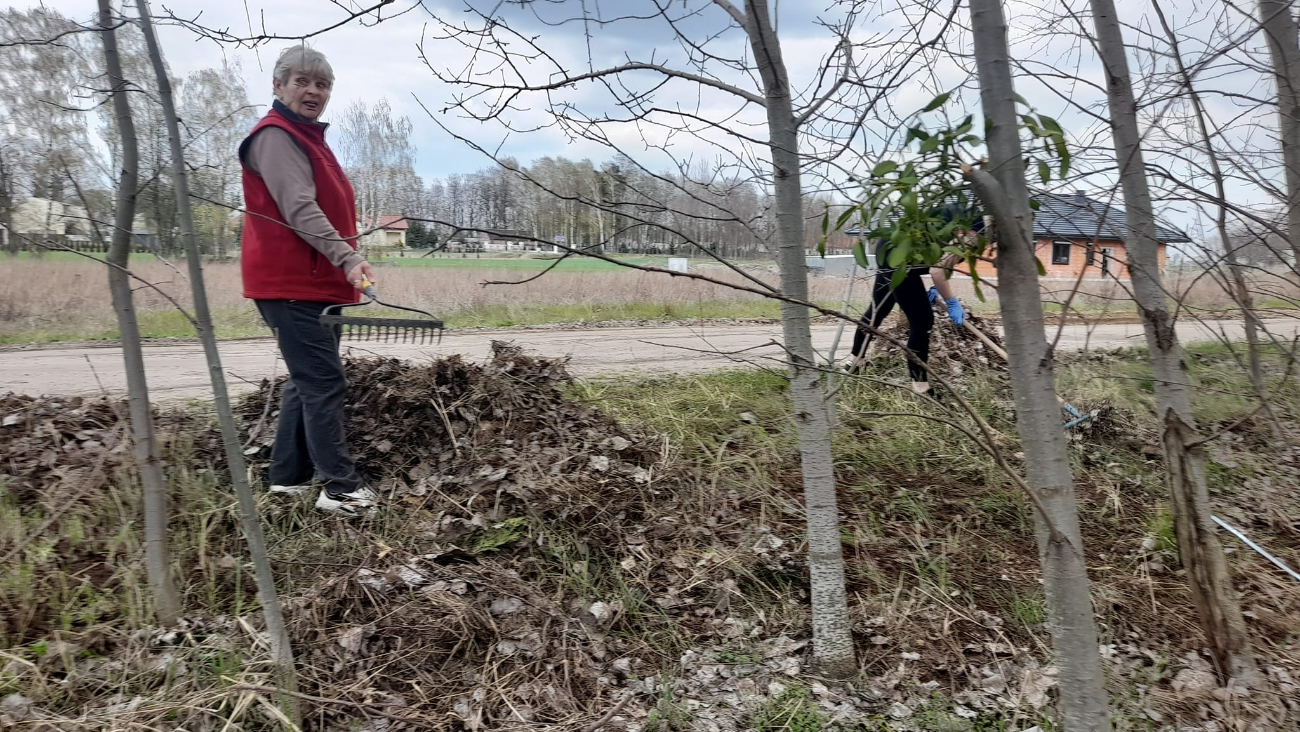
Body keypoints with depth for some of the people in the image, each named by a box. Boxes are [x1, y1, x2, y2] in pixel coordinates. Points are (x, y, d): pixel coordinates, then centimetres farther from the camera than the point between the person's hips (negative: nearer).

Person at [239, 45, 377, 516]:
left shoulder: (307, 138, 21)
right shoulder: (275, 136, -11)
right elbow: (299, 208, -25)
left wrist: (346, 266, 32)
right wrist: (347, 258, -36)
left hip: (314, 284, 11)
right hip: (291, 286, -11)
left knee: (308, 381, 14)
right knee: (324, 382, -11)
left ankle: (288, 475, 23)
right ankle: (340, 488, -8)